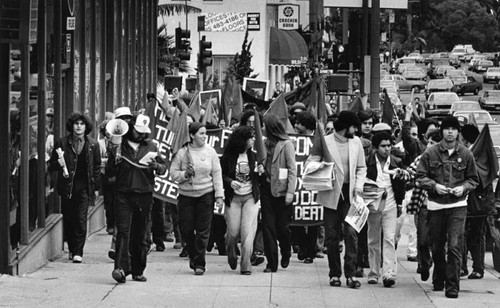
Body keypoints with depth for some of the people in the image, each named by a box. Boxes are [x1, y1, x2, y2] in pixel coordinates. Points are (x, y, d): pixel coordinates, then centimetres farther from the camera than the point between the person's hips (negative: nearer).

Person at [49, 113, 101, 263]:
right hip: (67, 187, 1)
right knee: (68, 220, 6)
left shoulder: (93, 145, 5)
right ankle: (71, 249, 21)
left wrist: (96, 186, 4)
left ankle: (78, 252, -7)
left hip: (84, 187, -1)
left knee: (81, 220, -8)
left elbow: (97, 167, 10)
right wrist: (59, 164, -14)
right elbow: (52, 165, 9)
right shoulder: (61, 143, 3)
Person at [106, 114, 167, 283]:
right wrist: (115, 163, -14)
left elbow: (164, 168, 11)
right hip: (123, 195, -2)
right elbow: (109, 173, 8)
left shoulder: (150, 146, 11)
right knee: (123, 231, -14)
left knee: (141, 235, 7)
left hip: (144, 195, 2)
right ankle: (121, 268, -24)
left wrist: (157, 166, -11)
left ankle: (138, 271, 15)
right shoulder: (119, 146, 6)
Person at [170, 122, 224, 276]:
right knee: (186, 229, 1)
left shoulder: (210, 151, 2)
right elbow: (173, 173, 2)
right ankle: (193, 255, 26)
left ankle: (199, 263, 3)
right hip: (186, 195, 0)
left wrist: (219, 195, -1)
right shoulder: (182, 152, -2)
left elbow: (217, 175, 3)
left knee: (202, 230, -4)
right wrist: (185, 174, -17)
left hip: (206, 194, 0)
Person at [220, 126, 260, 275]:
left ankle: (246, 265, -5)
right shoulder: (228, 156, -4)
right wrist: (230, 182, -15)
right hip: (233, 197, -1)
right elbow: (220, 175, 2)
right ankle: (231, 255, 31)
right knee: (233, 231, 0)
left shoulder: (253, 156, 4)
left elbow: (258, 177, 14)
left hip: (250, 197, 1)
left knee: (248, 232, -8)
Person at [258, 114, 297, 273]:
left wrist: (290, 192, -15)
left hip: (281, 189, -6)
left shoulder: (286, 144, -8)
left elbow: (292, 170, -9)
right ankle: (271, 263, 2)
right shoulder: (267, 143, 11)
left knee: (282, 227, 2)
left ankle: (286, 255, 29)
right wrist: (262, 168, 2)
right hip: (267, 188, 6)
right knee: (268, 227, 0)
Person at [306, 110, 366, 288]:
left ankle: (350, 274, -8)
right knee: (331, 236, 3)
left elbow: (361, 168, 16)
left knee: (351, 233, -9)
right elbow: (310, 162, 3)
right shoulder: (324, 142, -2)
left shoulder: (356, 142, 9)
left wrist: (359, 185, 0)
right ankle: (334, 274, 12)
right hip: (331, 195, -2)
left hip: (350, 194, 2)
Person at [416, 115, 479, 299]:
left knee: (455, 246, -12)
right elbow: (421, 177, 3)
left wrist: (464, 187, -9)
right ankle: (439, 280, 32)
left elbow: (473, 179, 11)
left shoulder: (466, 154, 3)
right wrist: (434, 186, -14)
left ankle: (452, 286, -10)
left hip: (458, 205, -1)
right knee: (437, 247, 12)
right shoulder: (430, 154, 2)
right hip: (436, 205, 1)